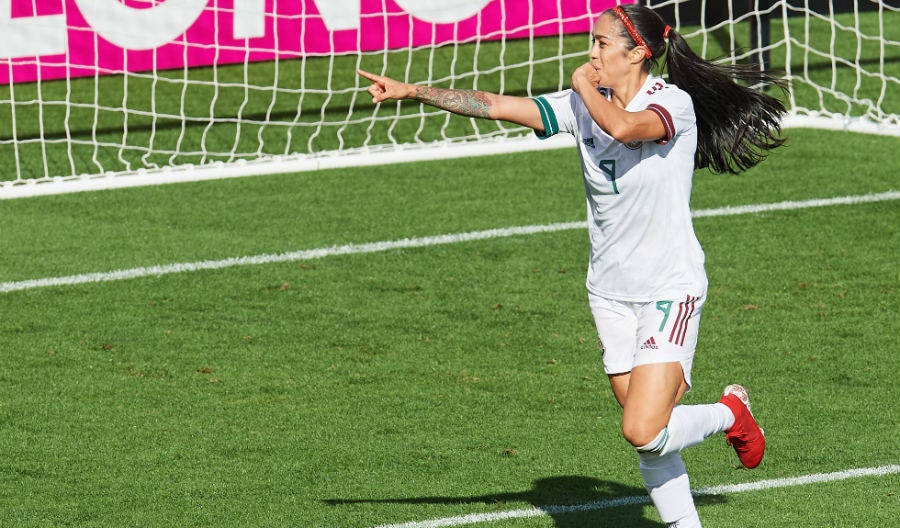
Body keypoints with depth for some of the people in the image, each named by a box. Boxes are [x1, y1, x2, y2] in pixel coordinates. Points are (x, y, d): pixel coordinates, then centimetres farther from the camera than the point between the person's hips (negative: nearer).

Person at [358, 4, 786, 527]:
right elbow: (496, 106, 0)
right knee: (646, 432, 3)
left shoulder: (674, 102, -14)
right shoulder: (582, 106, 3)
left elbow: (623, 127, -35)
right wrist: (411, 90, -6)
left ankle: (731, 414, 13)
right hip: (610, 289, 6)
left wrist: (587, 87, -16)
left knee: (643, 432, -15)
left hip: (671, 287, -6)